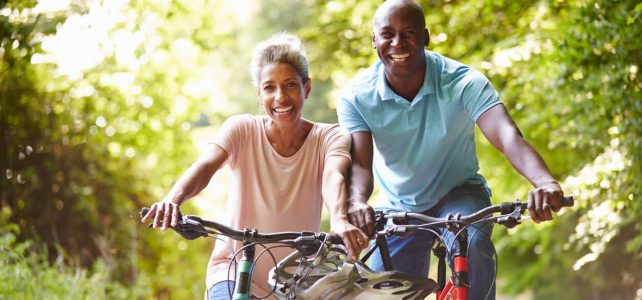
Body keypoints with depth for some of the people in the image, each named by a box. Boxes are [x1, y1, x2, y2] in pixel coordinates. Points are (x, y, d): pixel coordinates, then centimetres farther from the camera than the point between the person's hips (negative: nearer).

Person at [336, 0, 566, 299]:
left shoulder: (463, 82, -23)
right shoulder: (356, 95, -16)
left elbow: (507, 135, -37)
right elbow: (359, 162, -27)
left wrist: (545, 182, -58)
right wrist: (356, 201, -52)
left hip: (458, 194, -2)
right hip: (398, 208, 2)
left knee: (472, 245, -34)